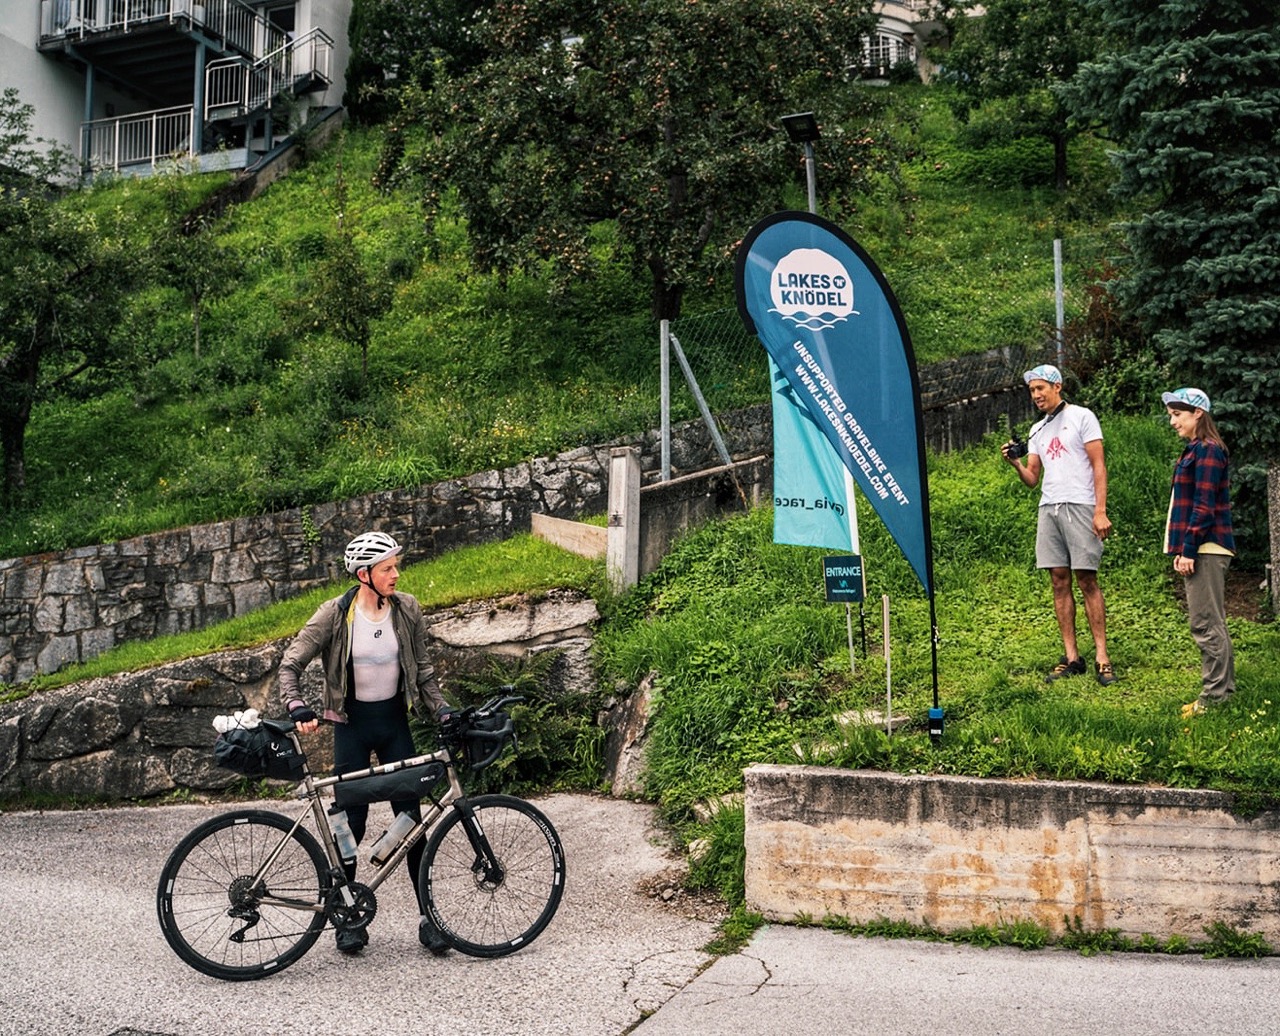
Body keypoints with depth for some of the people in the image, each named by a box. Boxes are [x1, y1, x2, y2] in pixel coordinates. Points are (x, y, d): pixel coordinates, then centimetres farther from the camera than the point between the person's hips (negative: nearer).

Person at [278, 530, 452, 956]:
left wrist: (442, 711, -4)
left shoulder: (407, 609, -4)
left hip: (394, 720, 2)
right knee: (350, 821, 3)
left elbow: (422, 669, 6)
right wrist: (298, 709, -22)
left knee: (411, 818, 1)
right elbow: (290, 665, -8)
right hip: (352, 724, -2)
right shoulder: (335, 614, -12)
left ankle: (427, 916, 10)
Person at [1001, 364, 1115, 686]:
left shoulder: (1081, 416, 2)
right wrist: (1015, 462, -4)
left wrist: (1100, 511, -13)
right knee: (1059, 581, 3)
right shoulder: (1036, 431, 19)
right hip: (1048, 509, 6)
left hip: (1079, 506, -6)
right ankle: (1071, 658, 7)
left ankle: (1102, 657, -4)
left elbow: (1098, 465, -4)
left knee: (1087, 580, -7)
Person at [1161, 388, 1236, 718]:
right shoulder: (1195, 450, 17)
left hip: (1206, 548, -10)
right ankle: (1223, 688, 21)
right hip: (1198, 549, 10)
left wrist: (1189, 550, -19)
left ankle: (1215, 695, -3)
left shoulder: (1208, 450, -13)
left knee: (1206, 624, -7)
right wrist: (1183, 549, 17)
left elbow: (1204, 506, -18)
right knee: (1212, 622, 14)